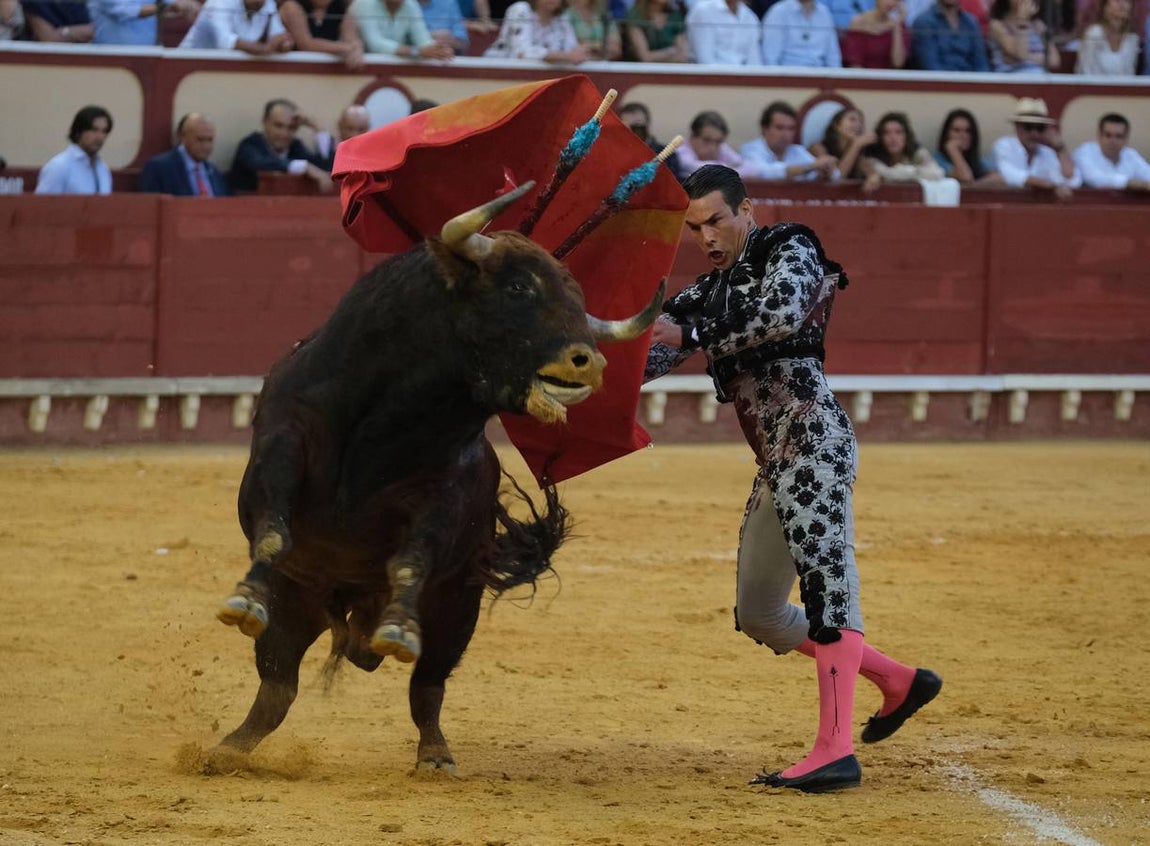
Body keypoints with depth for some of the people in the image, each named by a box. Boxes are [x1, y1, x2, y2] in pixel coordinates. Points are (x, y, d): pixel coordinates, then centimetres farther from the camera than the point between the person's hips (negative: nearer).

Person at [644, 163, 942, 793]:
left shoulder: (789, 251, 1)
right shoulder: (708, 294, 23)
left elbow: (782, 314, -20)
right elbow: (648, 355, 15)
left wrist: (692, 334, -15)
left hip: (812, 437, -10)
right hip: (775, 463, 10)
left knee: (826, 580, -21)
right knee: (759, 616, 14)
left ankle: (835, 751, -33)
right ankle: (899, 682, 26)